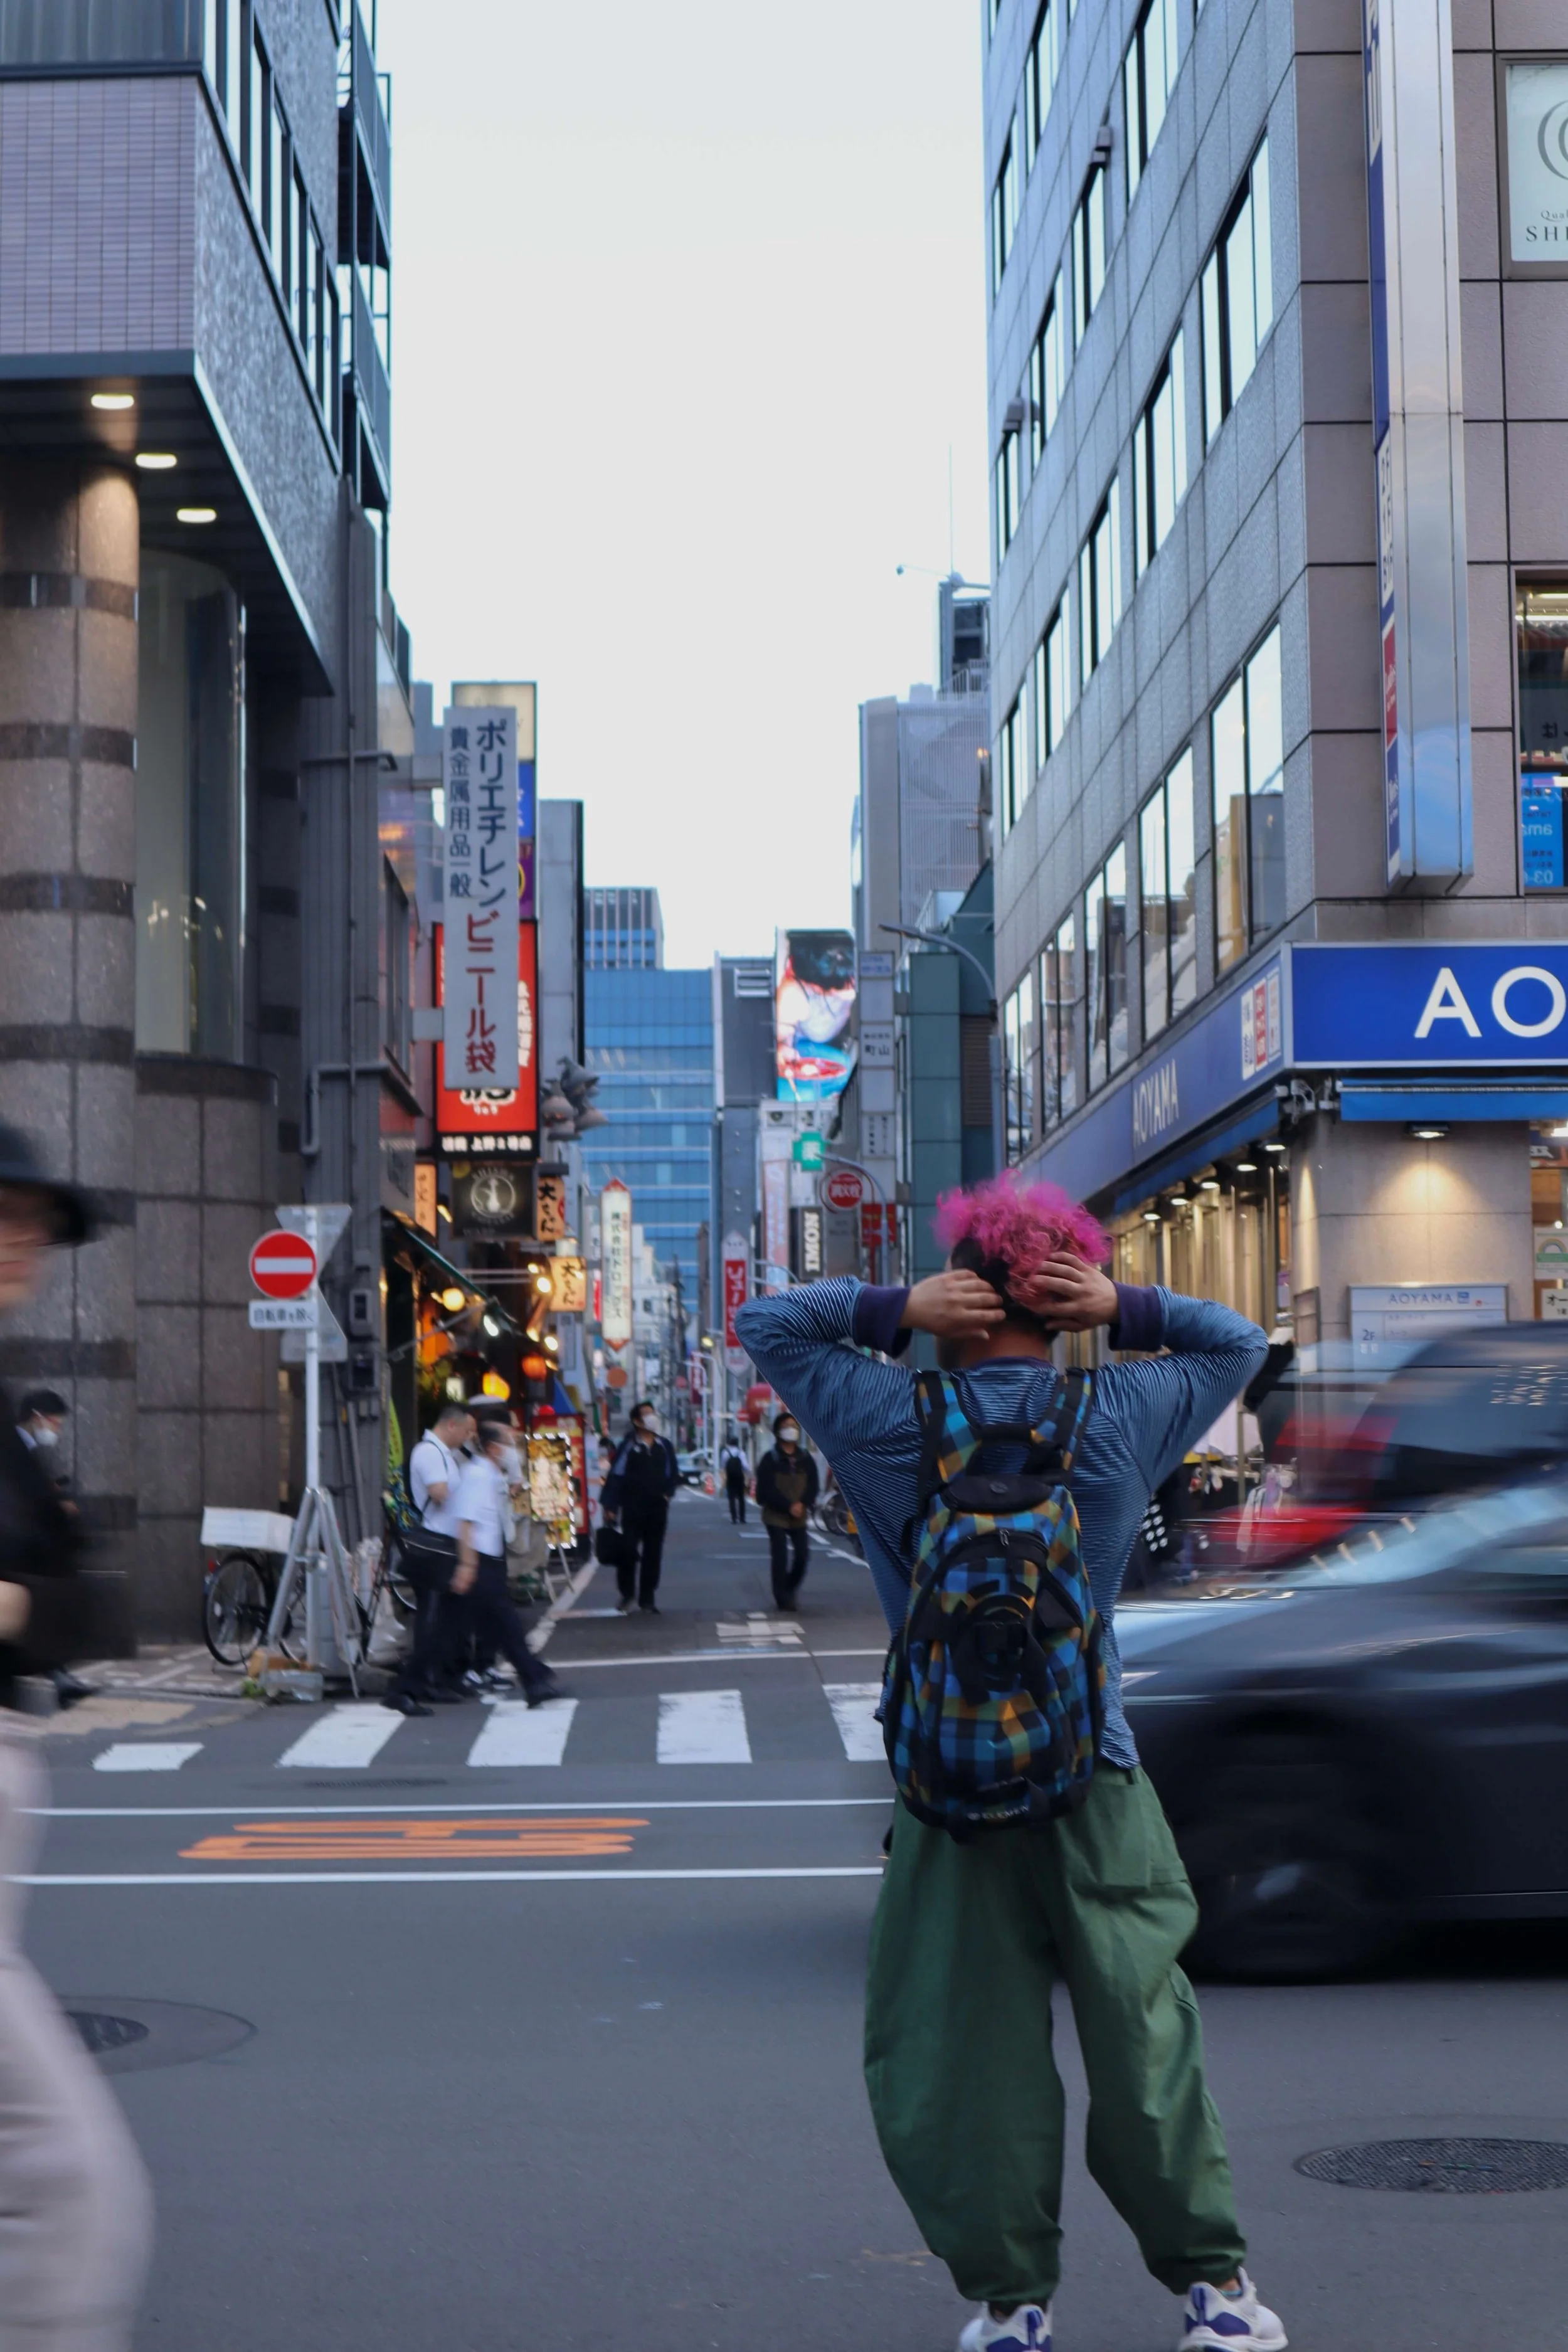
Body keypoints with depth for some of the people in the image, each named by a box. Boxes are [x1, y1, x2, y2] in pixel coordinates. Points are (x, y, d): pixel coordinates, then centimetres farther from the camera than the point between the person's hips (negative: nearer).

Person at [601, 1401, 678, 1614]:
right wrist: (610, 1506, -13)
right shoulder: (628, 1446, -4)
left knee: (653, 1555, 6)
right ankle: (627, 1595, 12)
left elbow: (673, 1475, 18)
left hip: (657, 1509, 4)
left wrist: (667, 1493, 1)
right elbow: (616, 1476, -8)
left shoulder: (664, 1446, 9)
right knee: (629, 1551, -4)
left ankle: (647, 1598, 14)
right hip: (632, 1509, -4)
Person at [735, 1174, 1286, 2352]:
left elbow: (765, 1321, 8)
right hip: (1094, 1770, 1)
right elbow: (1238, 1342, 17)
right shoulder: (1124, 1416, -1)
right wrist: (1125, 1310, 1)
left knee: (955, 2045, 6)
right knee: (1143, 2031, 8)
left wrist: (894, 1309, -3)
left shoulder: (897, 1419, -5)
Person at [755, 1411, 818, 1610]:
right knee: (780, 1557, -6)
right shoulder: (770, 1459, -5)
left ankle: (789, 1591, 23)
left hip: (799, 1517, 4)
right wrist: (788, 1506, -21)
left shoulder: (805, 1459, 9)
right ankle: (782, 1598, 2)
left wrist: (803, 1504, -16)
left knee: (802, 1555, 1)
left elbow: (813, 1486, 4)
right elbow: (767, 1490, -13)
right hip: (776, 1516, -4)